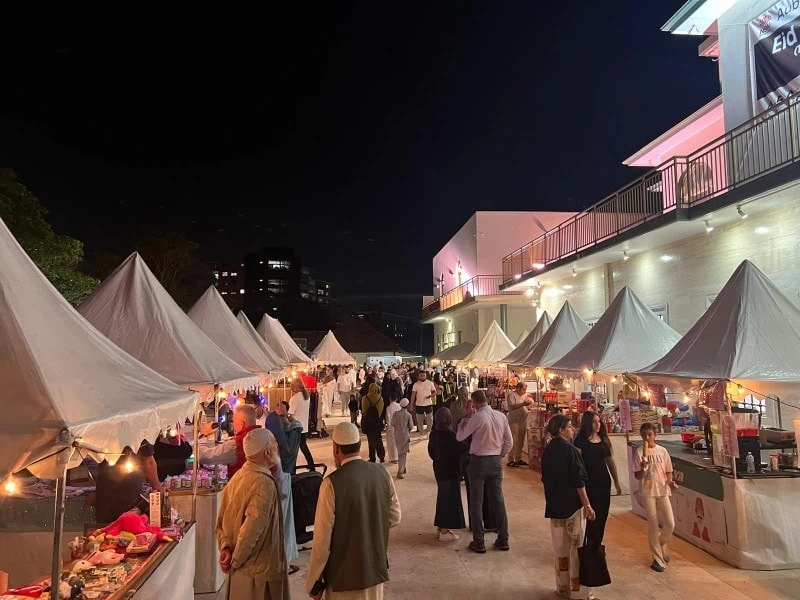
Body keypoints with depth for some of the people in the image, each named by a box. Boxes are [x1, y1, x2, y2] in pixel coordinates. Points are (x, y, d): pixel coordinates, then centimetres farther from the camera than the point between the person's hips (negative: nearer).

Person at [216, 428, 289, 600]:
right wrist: (236, 561, -15)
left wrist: (226, 547, 0)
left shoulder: (237, 477, 3)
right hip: (260, 571, -8)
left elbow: (222, 521, 8)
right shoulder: (264, 483, -24)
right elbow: (251, 530, -28)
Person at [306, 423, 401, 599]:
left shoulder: (332, 483, -21)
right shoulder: (381, 473, -6)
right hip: (376, 568, 5)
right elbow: (394, 517, 6)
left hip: (344, 575, -4)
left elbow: (322, 538, -17)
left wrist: (313, 581, -6)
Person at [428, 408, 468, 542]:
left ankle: (440, 527, 28)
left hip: (439, 469, 8)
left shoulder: (434, 434, 1)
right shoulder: (449, 435, -24)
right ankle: (444, 531, 6)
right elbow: (461, 449, -18)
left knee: (443, 498, 18)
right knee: (450, 499, 2)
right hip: (450, 471, -8)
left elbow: (431, 451, 11)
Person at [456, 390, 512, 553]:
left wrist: (466, 417, 0)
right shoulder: (501, 416, -1)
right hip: (496, 461, 5)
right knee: (498, 499, 13)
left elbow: (460, 437, -7)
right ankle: (503, 539, 20)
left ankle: (478, 542, 11)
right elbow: (509, 442, 4)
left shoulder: (476, 417, -17)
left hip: (478, 461, -5)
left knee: (476, 501, 5)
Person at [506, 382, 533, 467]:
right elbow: (512, 406, -21)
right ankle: (511, 460, -2)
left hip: (522, 422, 8)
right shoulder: (512, 395, -8)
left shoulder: (523, 396, 18)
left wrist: (528, 403, 5)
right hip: (514, 422, -8)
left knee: (520, 442, 10)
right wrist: (523, 404, -24)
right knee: (514, 442, -7)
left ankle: (518, 459, 19)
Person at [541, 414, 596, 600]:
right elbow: (578, 480, -17)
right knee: (576, 548, 3)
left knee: (561, 548, 16)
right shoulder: (569, 449, -16)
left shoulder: (548, 450, 5)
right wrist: (587, 505, -11)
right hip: (573, 504, -7)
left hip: (554, 505, 7)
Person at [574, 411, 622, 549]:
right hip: (588, 483, -6)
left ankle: (597, 545, 26)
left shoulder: (604, 439, 8)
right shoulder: (581, 440, -10)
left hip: (604, 482, 6)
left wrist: (617, 482, 17)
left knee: (602, 515, 11)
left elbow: (610, 461, 15)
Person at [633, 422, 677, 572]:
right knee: (653, 525, 2)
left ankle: (662, 546, 28)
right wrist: (642, 468, -26)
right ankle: (657, 559, 14)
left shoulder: (662, 451, 3)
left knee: (670, 524, -1)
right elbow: (637, 476, -5)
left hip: (663, 491, 2)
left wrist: (670, 481, -10)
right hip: (647, 492, -2)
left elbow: (668, 471, 10)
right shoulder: (639, 452, -4)